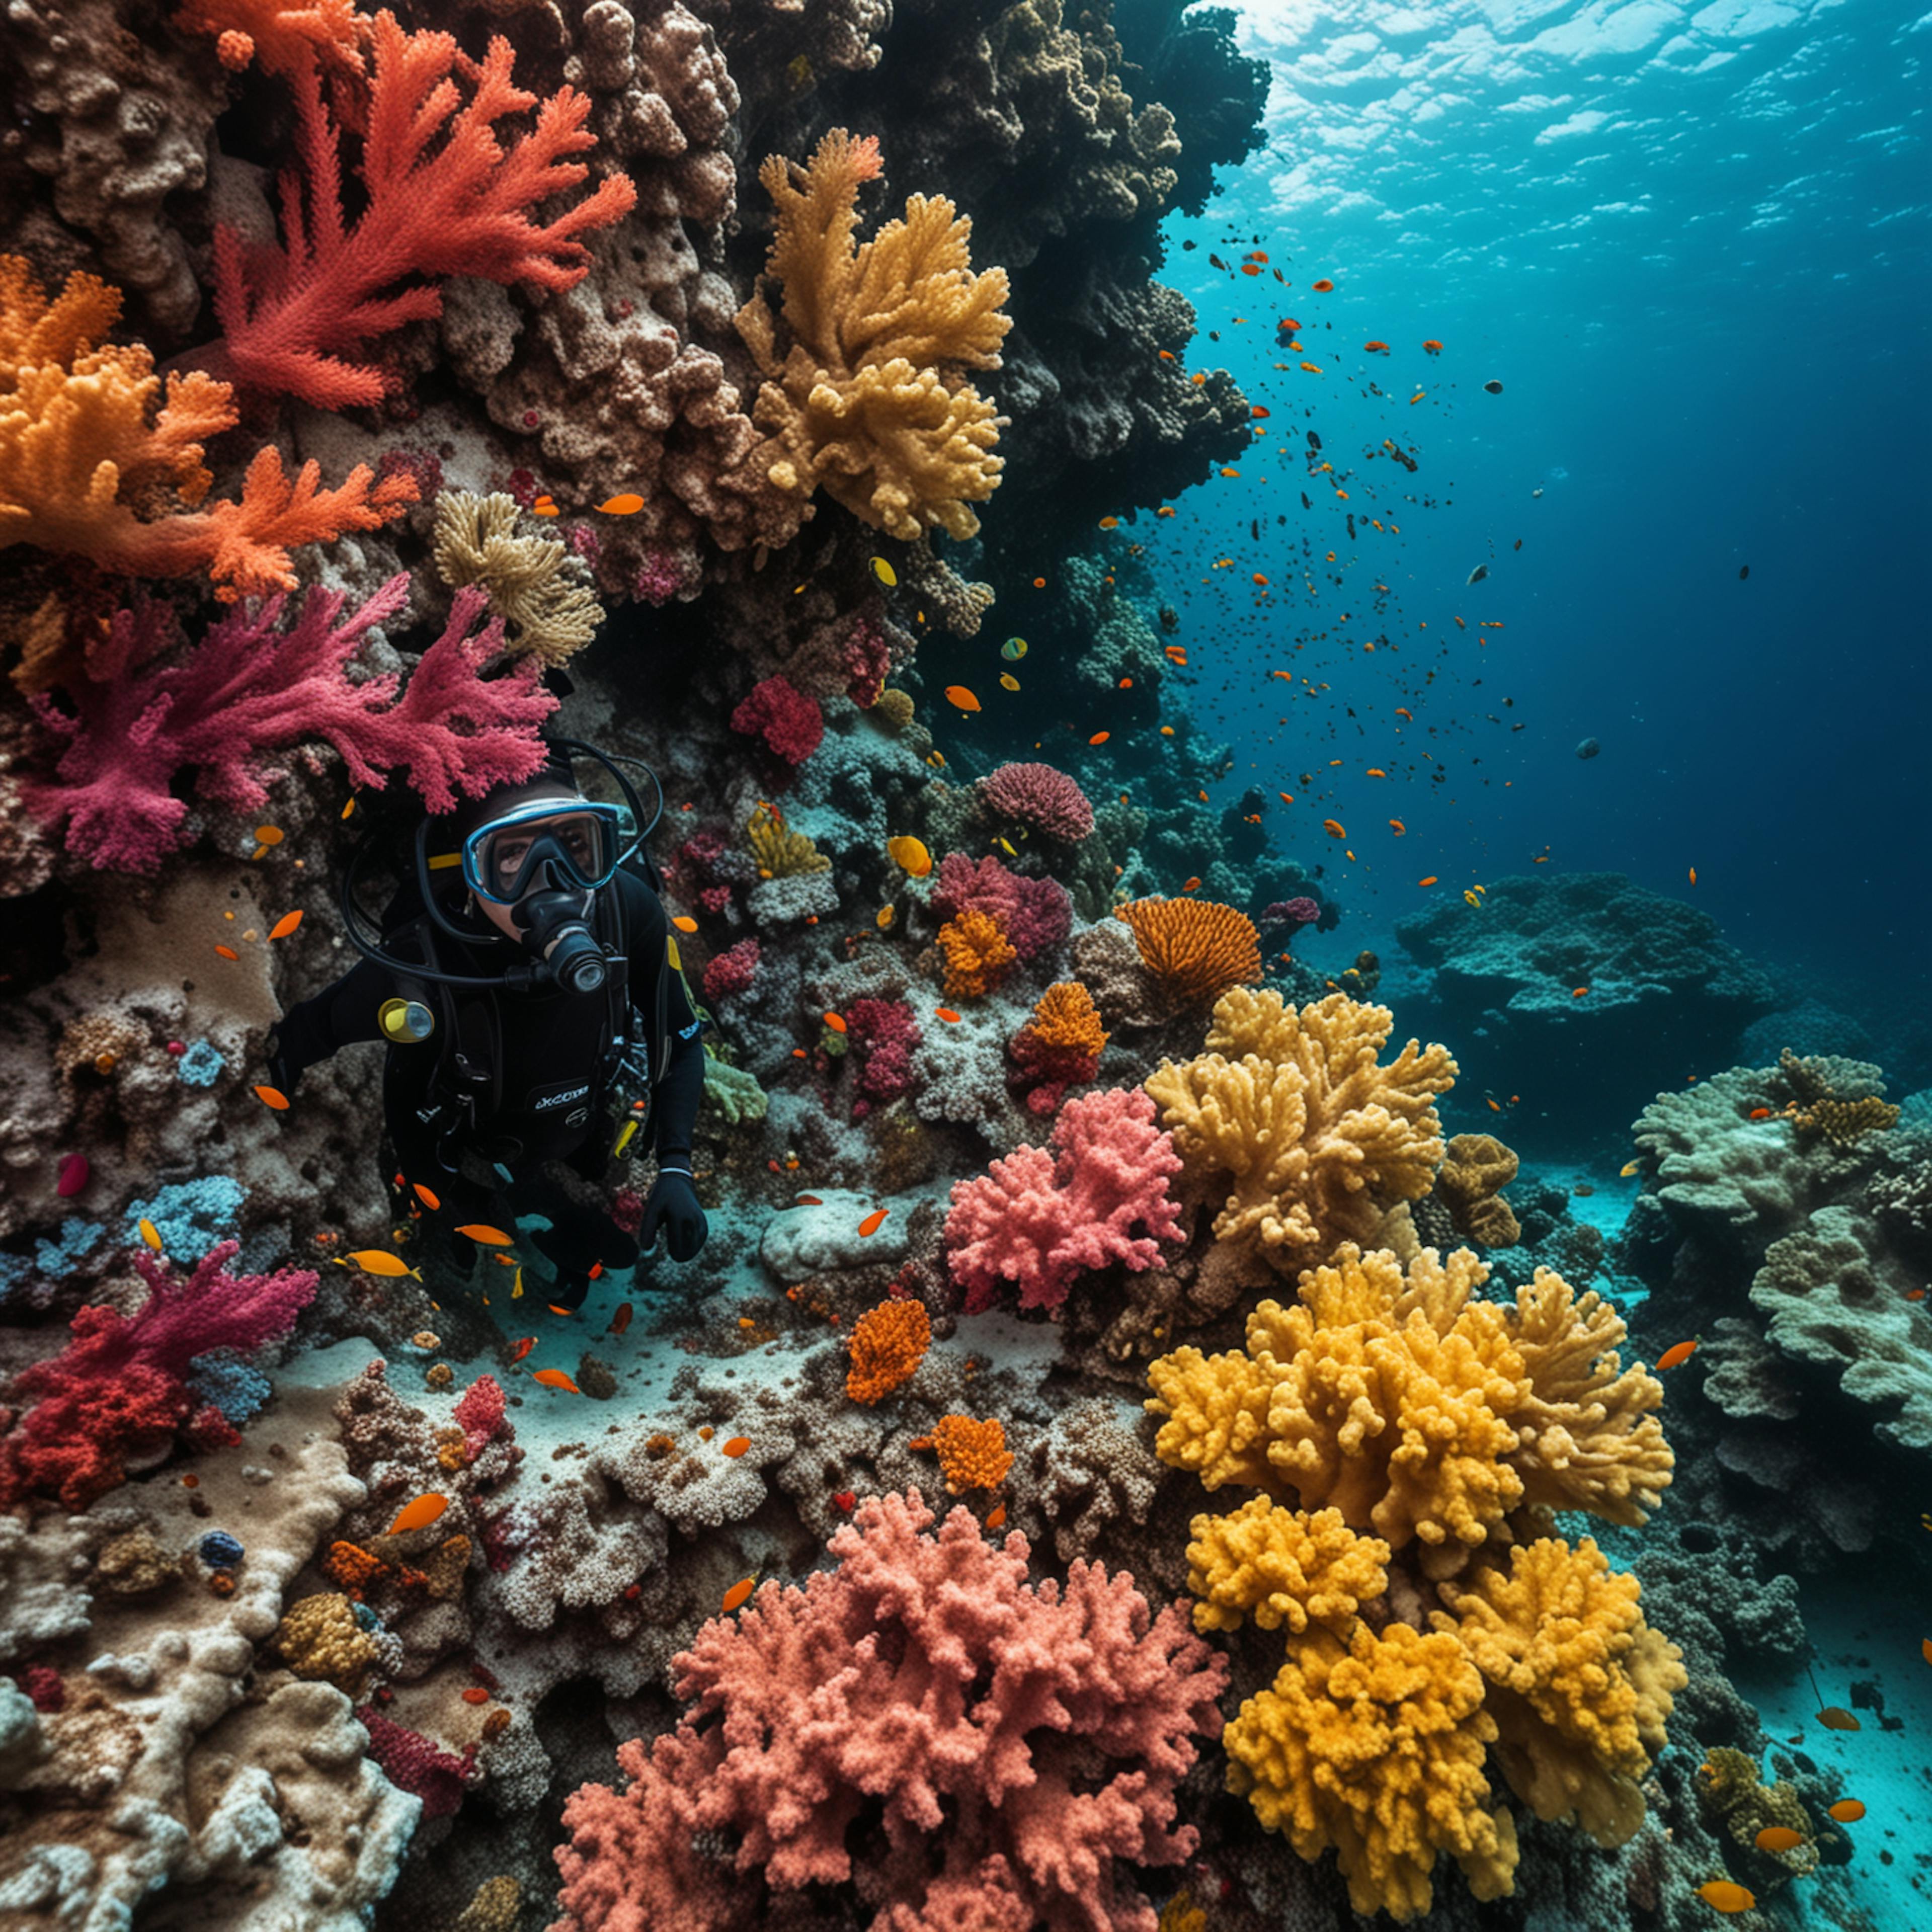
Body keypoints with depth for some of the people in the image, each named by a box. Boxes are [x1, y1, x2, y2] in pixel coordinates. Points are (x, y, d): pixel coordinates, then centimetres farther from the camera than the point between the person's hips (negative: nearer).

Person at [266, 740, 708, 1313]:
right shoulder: (423, 966, -41)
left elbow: (681, 1041, -15)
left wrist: (676, 1168, -23)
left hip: (587, 1138, 3)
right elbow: (298, 1039, -20)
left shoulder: (628, 908, -32)